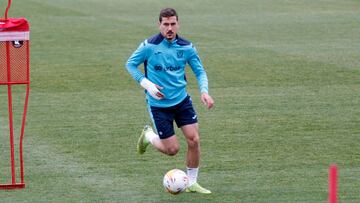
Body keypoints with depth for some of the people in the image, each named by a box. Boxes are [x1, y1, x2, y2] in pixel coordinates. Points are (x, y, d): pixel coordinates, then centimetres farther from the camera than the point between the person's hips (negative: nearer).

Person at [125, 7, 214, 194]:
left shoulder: (186, 47, -5)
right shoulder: (149, 46, -14)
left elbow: (199, 72, 3)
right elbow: (130, 65, -2)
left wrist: (204, 91, -16)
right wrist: (146, 84, -15)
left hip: (182, 100, 3)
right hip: (159, 104, -3)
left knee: (194, 140, -6)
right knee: (172, 149, -2)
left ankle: (192, 183, 12)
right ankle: (148, 136, 30)